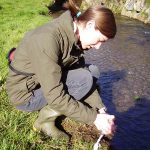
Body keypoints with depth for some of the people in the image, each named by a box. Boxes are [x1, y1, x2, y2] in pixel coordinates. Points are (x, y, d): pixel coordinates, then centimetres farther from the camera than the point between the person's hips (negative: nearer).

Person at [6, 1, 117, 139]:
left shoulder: (74, 37, -6)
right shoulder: (48, 39, -33)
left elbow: (81, 72, -2)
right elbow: (55, 96, -33)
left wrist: (100, 110, -8)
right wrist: (94, 118, -26)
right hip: (26, 93, -8)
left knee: (92, 72, 1)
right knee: (84, 80, -22)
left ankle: (49, 108, 2)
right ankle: (46, 119, -5)